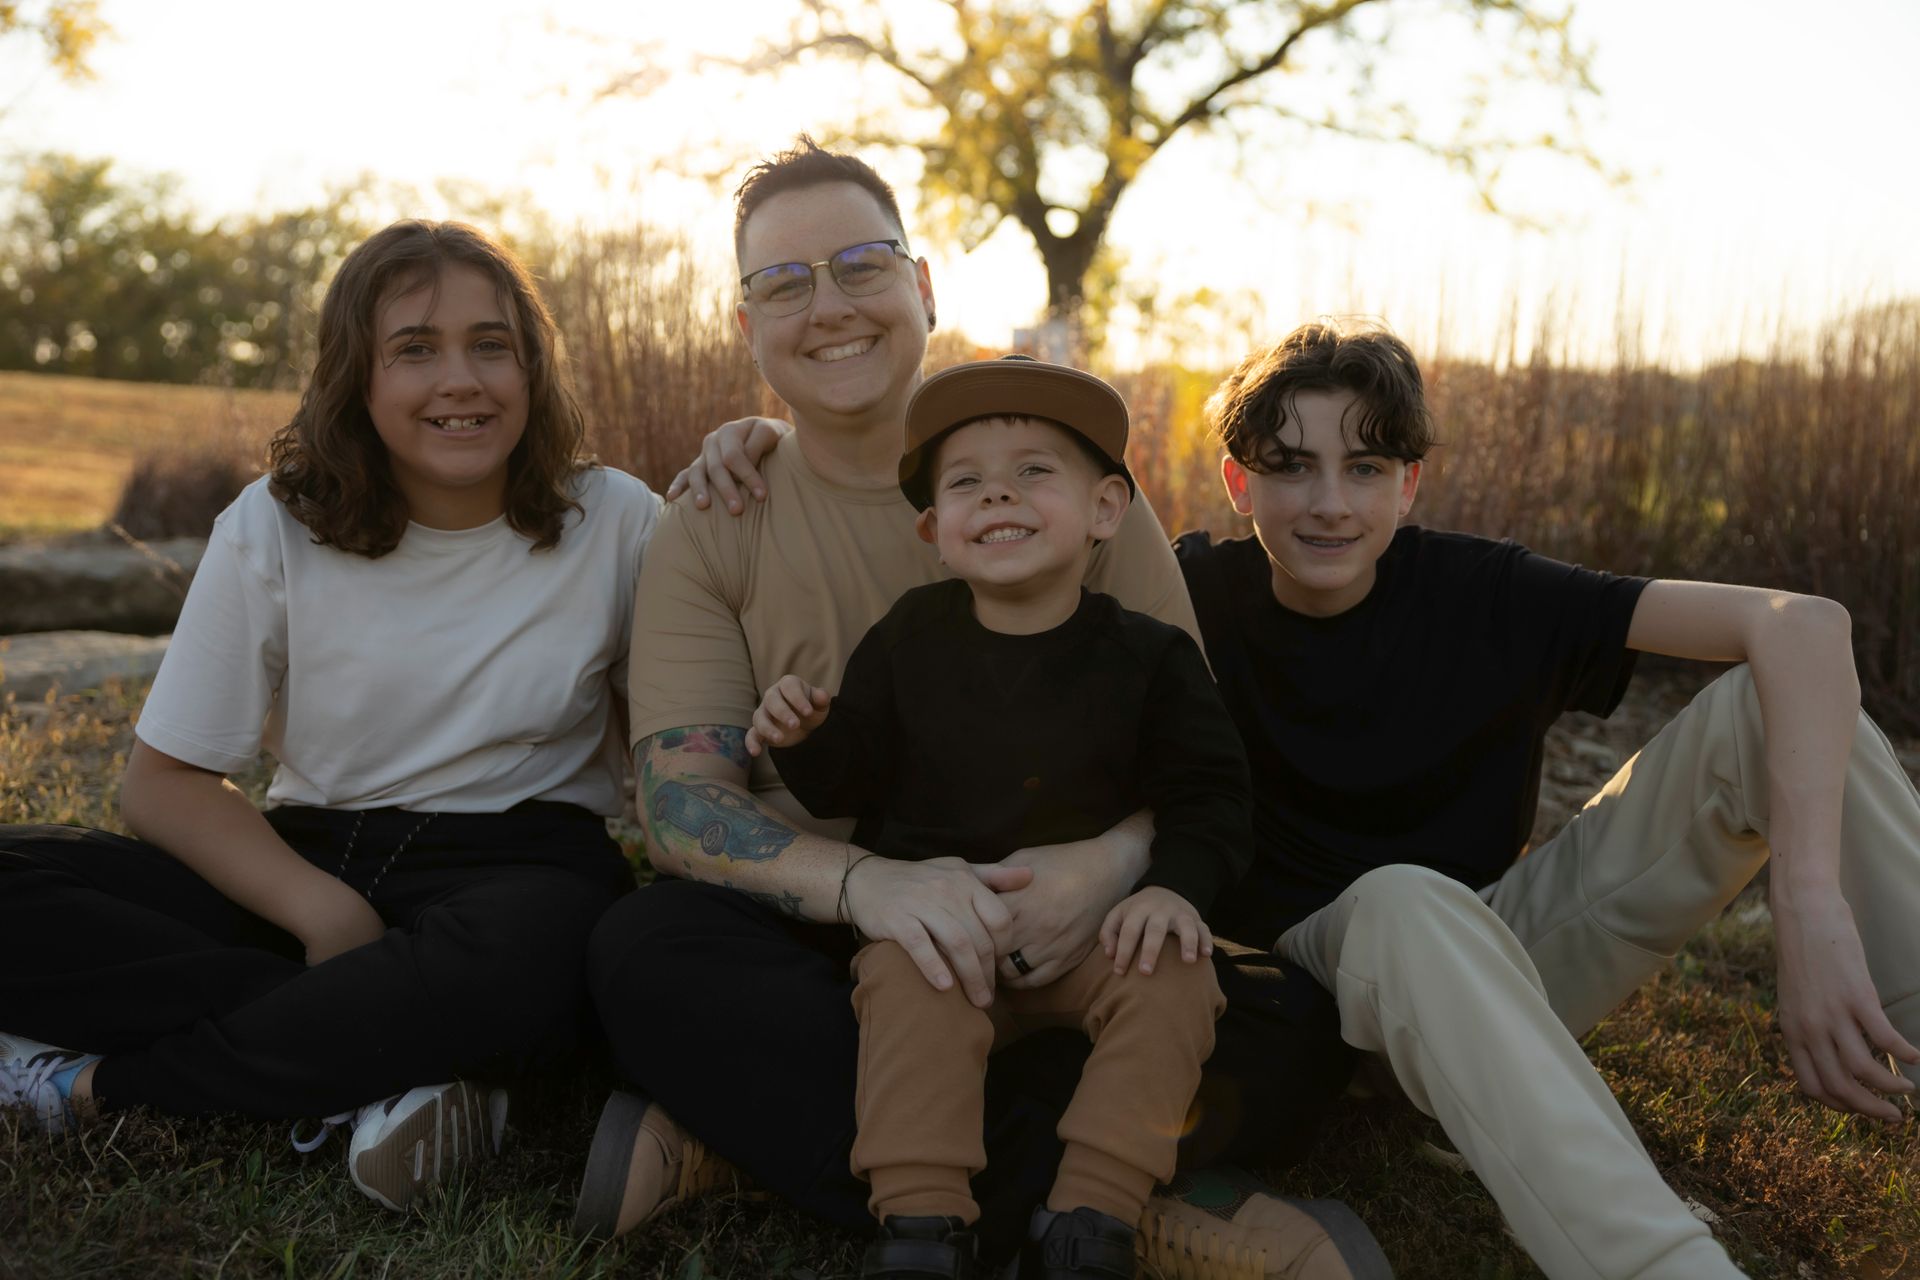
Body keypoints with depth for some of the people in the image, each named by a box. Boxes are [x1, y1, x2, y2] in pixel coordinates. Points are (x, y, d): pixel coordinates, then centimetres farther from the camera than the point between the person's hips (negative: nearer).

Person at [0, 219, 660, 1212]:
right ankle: (383, 1071, -24)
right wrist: (323, 909, -20)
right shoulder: (277, 526, -1)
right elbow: (163, 782, -2)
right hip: (311, 862, 2)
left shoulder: (616, 522, -2)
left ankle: (91, 1081, -19)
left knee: (528, 954, -39)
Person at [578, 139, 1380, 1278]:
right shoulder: (712, 533, 2)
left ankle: (750, 1142, -25)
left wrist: (1119, 858, -24)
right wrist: (867, 881, -30)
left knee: (1295, 1032, -25)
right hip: (822, 946, 0)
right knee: (644, 953, -31)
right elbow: (681, 802, -9)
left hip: (1061, 938, 1)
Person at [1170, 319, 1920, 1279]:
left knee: (1767, 701, -16)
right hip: (1326, 958, -2)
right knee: (1405, 902, -41)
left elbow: (1802, 624, -21)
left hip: (1506, 950, 2)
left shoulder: (1481, 592, -12)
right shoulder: (1201, 593, -7)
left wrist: (1813, 905, -34)